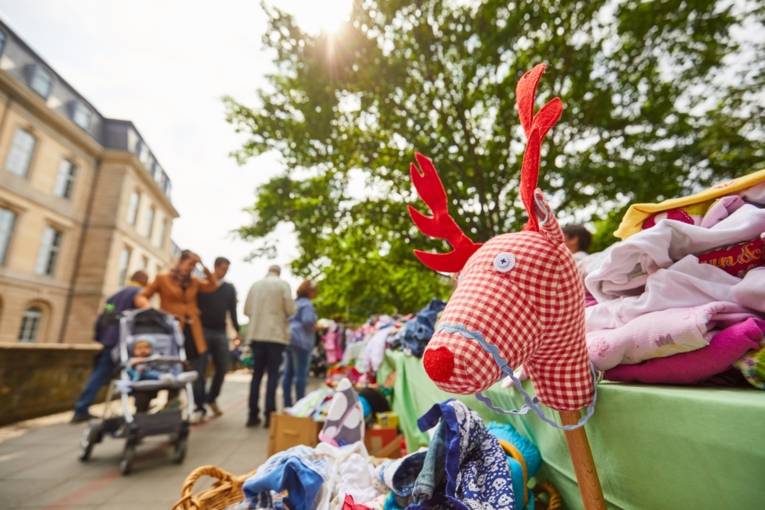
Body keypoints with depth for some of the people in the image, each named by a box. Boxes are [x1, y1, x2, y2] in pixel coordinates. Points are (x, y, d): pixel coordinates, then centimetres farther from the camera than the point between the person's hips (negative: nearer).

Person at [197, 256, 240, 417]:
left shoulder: (230, 288, 11)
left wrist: (237, 330, 7)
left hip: (221, 332, 3)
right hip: (203, 330, -3)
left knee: (222, 368, 3)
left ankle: (212, 398, 23)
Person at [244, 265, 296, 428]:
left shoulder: (255, 284, 8)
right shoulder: (283, 284, -3)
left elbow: (246, 310, 10)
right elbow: (291, 310, -8)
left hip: (256, 335, 4)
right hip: (276, 335, -3)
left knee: (256, 374, 11)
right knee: (273, 374, 2)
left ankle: (253, 414, 12)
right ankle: (269, 414, 0)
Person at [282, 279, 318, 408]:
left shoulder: (293, 302, 18)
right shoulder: (306, 303, -8)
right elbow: (307, 320, -20)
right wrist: (314, 328, -3)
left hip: (289, 340, 9)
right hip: (301, 341, -9)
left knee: (288, 373, 9)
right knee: (301, 374, -6)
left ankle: (287, 403, 14)